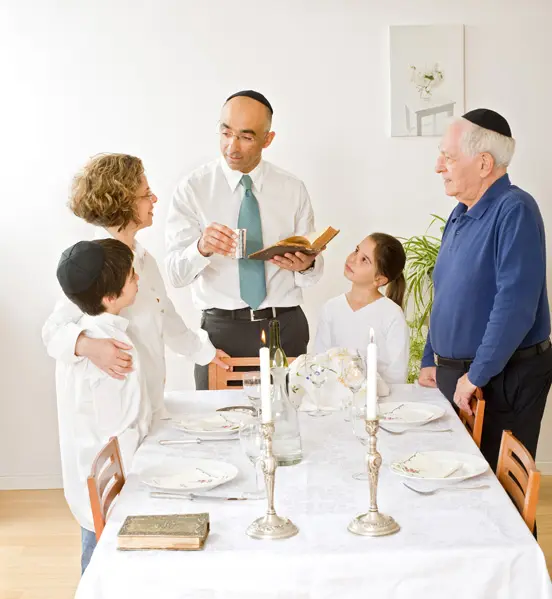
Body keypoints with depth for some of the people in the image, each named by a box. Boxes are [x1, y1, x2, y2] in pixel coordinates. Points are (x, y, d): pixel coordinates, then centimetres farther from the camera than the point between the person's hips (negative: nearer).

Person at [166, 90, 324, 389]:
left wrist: (306, 264, -16)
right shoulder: (193, 188, -1)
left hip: (286, 327, 2)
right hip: (221, 329, -1)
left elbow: (312, 269, 7)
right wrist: (201, 249, -28)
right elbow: (175, 272, -8)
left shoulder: (293, 189, 6)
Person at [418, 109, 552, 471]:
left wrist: (477, 375, -22)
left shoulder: (514, 211, -19)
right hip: (453, 374, 8)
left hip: (503, 377, -8)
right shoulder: (460, 216, 10)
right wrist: (431, 361, 15)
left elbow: (515, 305, -26)